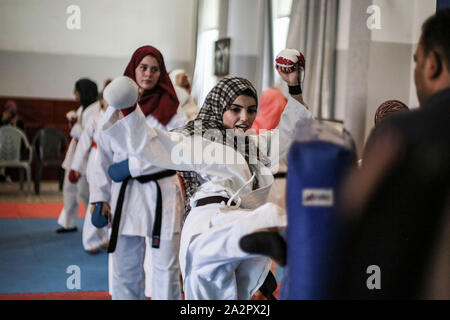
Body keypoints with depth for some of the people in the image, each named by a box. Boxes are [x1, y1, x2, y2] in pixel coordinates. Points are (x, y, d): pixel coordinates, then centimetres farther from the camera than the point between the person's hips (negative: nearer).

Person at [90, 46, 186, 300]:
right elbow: (105, 155, 13)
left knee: (166, 267, 1)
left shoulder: (170, 108, 2)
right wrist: (102, 196, 8)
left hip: (163, 193, -3)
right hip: (125, 193, 3)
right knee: (125, 269, 9)